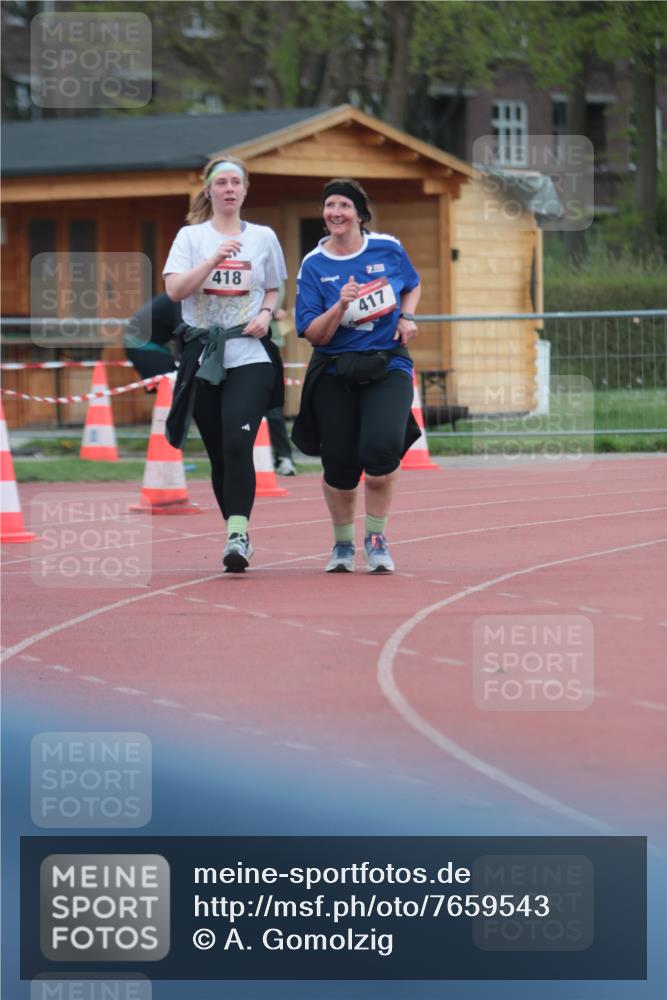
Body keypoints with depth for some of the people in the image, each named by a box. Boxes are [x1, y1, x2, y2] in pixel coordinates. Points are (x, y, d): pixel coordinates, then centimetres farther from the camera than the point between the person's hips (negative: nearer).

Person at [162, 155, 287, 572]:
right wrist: (215, 259, -18)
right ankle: (236, 533, 17)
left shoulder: (263, 237, 9)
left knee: (238, 443, -19)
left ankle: (238, 535, -22)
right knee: (219, 453, 4)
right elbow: (175, 289, -8)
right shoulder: (191, 236, 6)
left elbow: (273, 289, 21)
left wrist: (266, 313, -1)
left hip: (250, 355, -1)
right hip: (203, 356, 1)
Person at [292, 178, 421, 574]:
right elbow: (314, 335, -6)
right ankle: (343, 544, 29)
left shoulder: (388, 248, 1)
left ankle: (376, 538, -2)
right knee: (339, 465, 2)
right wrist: (340, 307, -22)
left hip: (387, 366, -1)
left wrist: (407, 316, 4)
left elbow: (412, 285, 22)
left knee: (381, 448, -24)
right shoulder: (313, 266, -2)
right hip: (334, 374, 1)